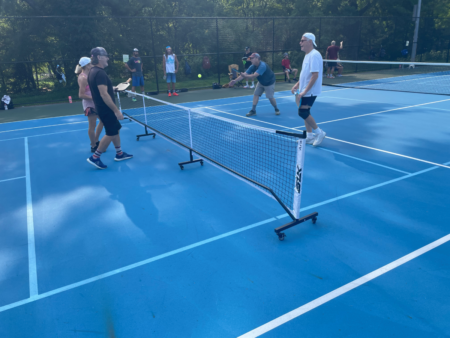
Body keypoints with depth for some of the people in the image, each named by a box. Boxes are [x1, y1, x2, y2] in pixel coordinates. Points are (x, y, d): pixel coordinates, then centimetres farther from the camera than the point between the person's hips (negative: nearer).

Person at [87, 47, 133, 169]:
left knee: (116, 130, 18)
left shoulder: (93, 71, 9)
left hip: (103, 108, 10)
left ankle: (119, 153, 28)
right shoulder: (100, 73, -23)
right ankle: (95, 157, 5)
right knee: (111, 133, -1)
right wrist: (116, 110, -26)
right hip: (106, 109, -10)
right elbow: (104, 94, -28)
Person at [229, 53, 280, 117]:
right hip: (261, 82, 7)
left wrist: (245, 76, -59)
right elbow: (244, 74, -18)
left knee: (270, 97, -5)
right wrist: (235, 80, -27)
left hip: (269, 83, -7)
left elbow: (254, 75, -46)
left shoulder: (262, 66, -37)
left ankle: (276, 109, 19)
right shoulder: (253, 66, -14)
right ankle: (253, 110, 0)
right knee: (256, 94, -5)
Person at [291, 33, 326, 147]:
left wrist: (305, 91, -26)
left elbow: (315, 75, -24)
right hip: (305, 90, 10)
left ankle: (319, 133, 3)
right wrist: (297, 84, 13)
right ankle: (309, 136, 21)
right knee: (305, 112, 12)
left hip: (310, 91, -10)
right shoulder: (307, 55, 13)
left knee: (302, 112, -11)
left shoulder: (314, 55, -17)